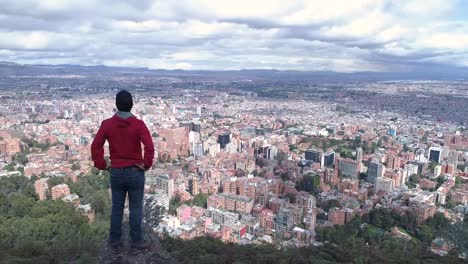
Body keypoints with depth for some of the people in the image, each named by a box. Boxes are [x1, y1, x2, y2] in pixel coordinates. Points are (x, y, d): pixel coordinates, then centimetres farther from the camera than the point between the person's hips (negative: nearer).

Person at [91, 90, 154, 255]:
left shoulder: (107, 124, -3)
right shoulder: (138, 124, -11)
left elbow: (95, 146, -4)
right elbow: (150, 147, -21)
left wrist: (101, 165, 4)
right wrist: (146, 165, -9)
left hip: (116, 173, 3)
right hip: (135, 172, -2)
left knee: (116, 209, 14)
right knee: (136, 209, 8)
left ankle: (115, 243, 25)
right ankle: (136, 243, 17)